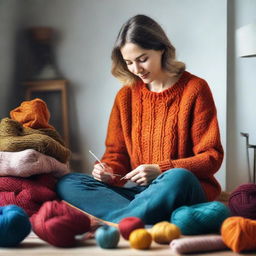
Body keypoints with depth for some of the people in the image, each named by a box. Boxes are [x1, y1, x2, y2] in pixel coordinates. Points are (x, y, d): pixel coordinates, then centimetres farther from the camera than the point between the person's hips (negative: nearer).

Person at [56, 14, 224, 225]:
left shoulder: (194, 89, -1)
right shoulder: (126, 95, 12)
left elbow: (212, 157, -4)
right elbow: (117, 152, 15)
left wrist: (160, 170, -16)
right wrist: (108, 171, -9)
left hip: (187, 191, -4)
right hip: (138, 190, 5)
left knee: (178, 178, -40)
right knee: (67, 183, -17)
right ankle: (146, 223, -35)